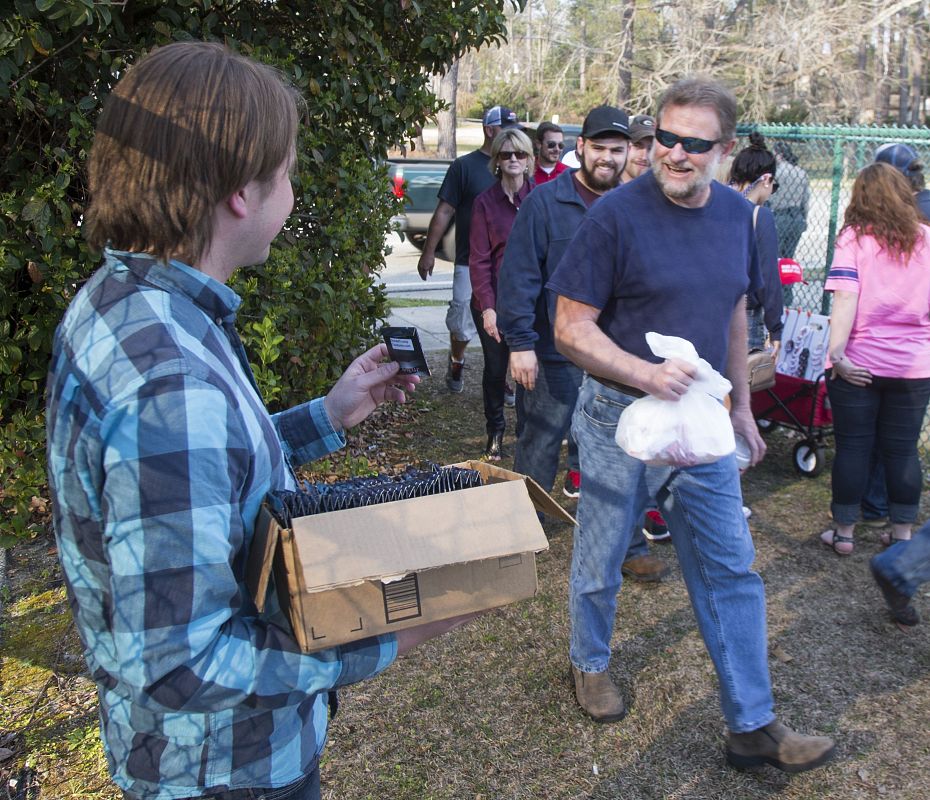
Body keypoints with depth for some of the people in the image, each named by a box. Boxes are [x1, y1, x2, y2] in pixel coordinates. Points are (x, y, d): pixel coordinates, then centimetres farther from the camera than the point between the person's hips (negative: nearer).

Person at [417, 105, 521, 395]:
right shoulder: (465, 166, -3)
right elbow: (445, 211, -4)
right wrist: (429, 252, -8)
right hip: (471, 262, -3)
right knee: (462, 323, 4)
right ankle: (456, 363, 32)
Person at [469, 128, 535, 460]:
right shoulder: (485, 202, -1)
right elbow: (479, 259, -4)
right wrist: (487, 306, -12)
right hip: (495, 301, 0)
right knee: (495, 368, 9)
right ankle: (495, 432, 27)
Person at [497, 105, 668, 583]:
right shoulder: (546, 202, -8)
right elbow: (518, 275, -12)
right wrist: (520, 342, -17)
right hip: (553, 356, -4)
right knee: (538, 449, 10)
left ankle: (628, 546, 23)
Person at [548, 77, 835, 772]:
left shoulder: (736, 214, 3)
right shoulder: (616, 215, -15)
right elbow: (571, 329, -15)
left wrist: (741, 403, 15)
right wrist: (647, 374, -28)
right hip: (621, 420, -4)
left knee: (731, 571, 8)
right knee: (600, 563, 13)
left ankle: (752, 726, 20)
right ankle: (591, 664, 41)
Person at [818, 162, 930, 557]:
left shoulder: (853, 238, -8)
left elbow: (845, 298, -18)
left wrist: (837, 352, -19)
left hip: (858, 364, -3)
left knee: (852, 447, 8)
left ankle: (844, 532, 17)